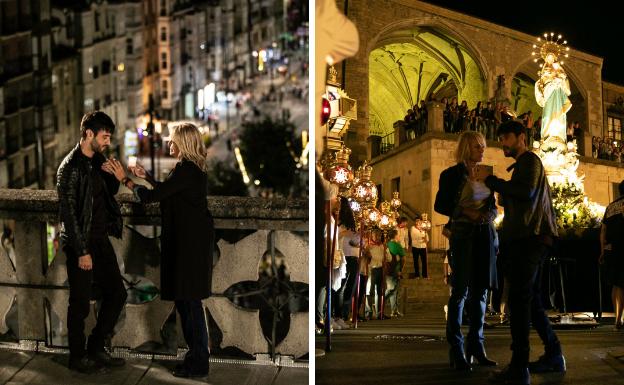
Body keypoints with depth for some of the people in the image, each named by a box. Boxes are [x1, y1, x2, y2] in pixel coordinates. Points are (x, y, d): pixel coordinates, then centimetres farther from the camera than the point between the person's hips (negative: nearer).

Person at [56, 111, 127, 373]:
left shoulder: (98, 160, 7)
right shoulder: (71, 167, -17)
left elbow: (111, 193, 20)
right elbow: (68, 212, -18)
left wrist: (112, 174, -3)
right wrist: (82, 251, -18)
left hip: (101, 239, 8)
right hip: (80, 243, -8)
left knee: (117, 293, 12)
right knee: (81, 304, 3)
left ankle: (96, 349, 25)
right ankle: (77, 358, 19)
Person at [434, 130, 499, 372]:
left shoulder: (485, 174, 15)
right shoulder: (452, 174, 0)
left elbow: (492, 205, 19)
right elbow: (440, 205, -3)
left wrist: (489, 214, -3)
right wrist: (465, 213, -16)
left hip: (485, 234, 5)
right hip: (463, 234, -5)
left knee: (480, 291, 6)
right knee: (460, 291, -6)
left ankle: (476, 347, 12)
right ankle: (456, 351, -4)